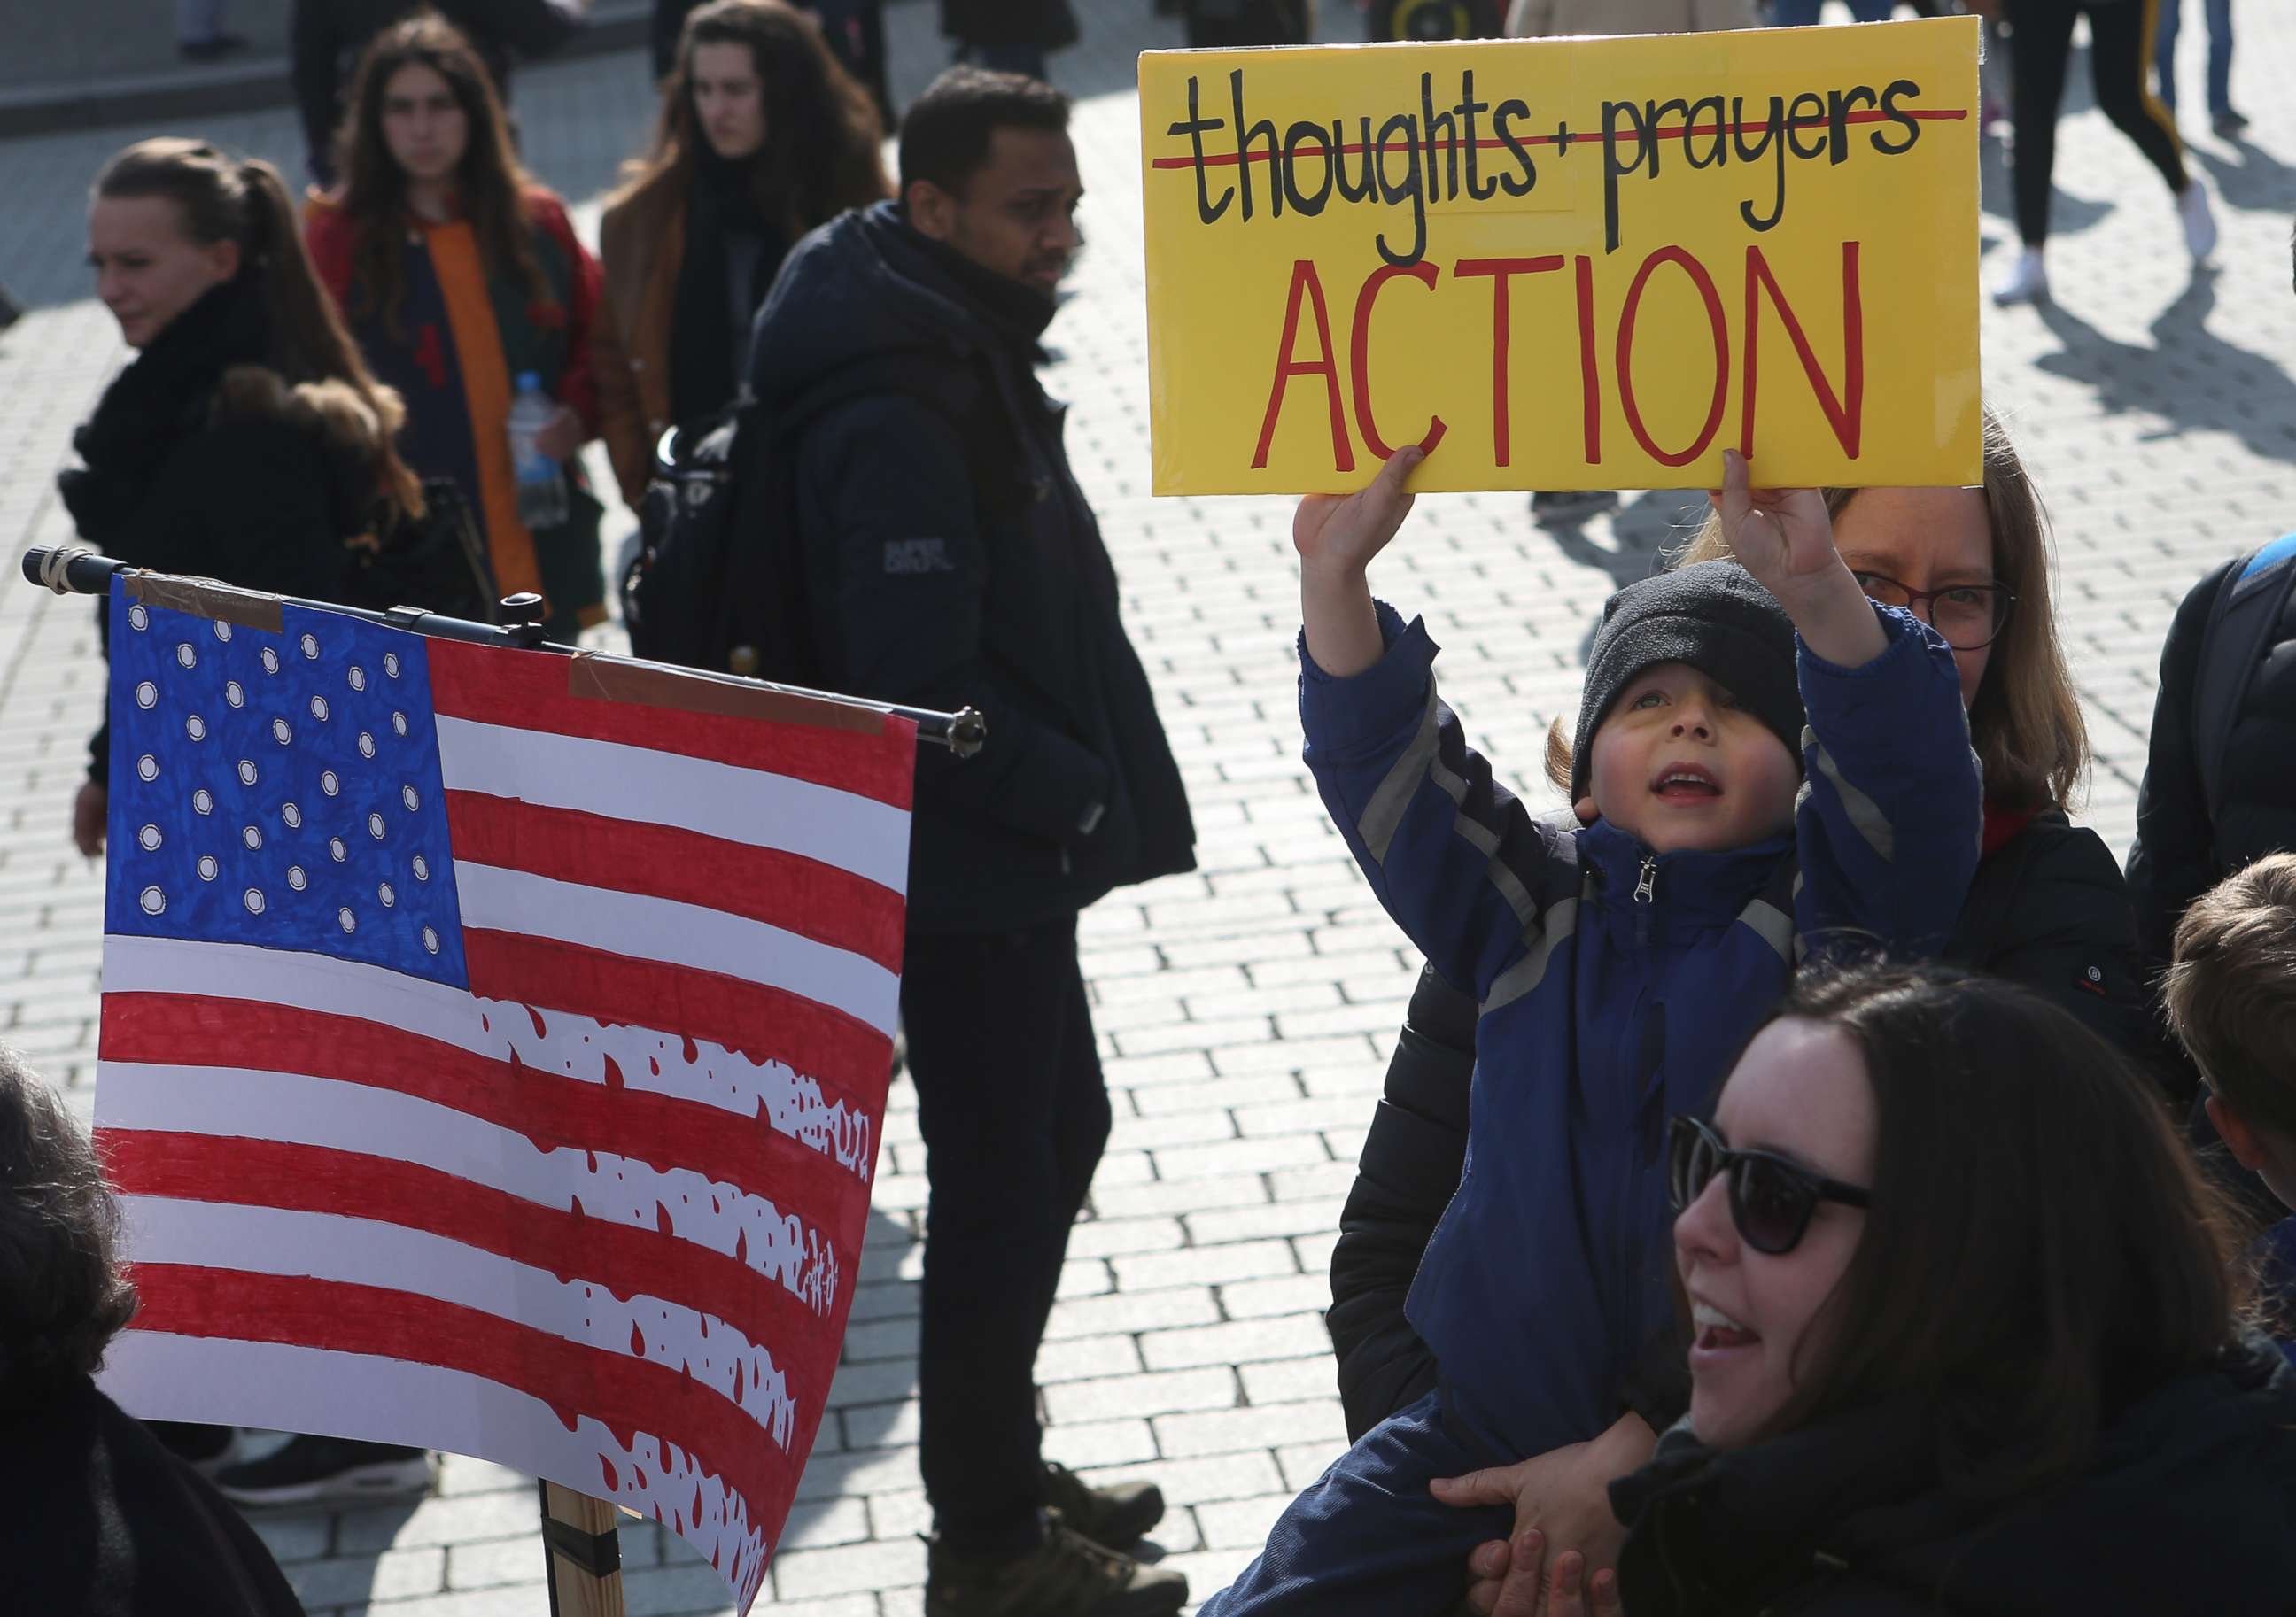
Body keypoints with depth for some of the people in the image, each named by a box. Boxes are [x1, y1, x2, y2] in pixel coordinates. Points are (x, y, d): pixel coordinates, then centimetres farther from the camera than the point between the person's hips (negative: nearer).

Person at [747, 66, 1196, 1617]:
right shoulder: (893, 417, -24)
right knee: (1002, 1185, -1)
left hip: (1015, 859, 11)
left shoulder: (969, 355, 9)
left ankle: (1006, 1468, 36)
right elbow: (921, 684, -28)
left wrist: (1087, 781, 12)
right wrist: (1077, 793, -16)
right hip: (968, 873, -10)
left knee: (1061, 1135, 21)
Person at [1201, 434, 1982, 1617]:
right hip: (1492, 1426, 3)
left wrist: (1818, 589, -34)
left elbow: (1901, 773, -18)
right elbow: (1381, 766, -1)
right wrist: (1335, 575, -16)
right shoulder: (1535, 911, 7)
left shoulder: (1830, 916, -1)